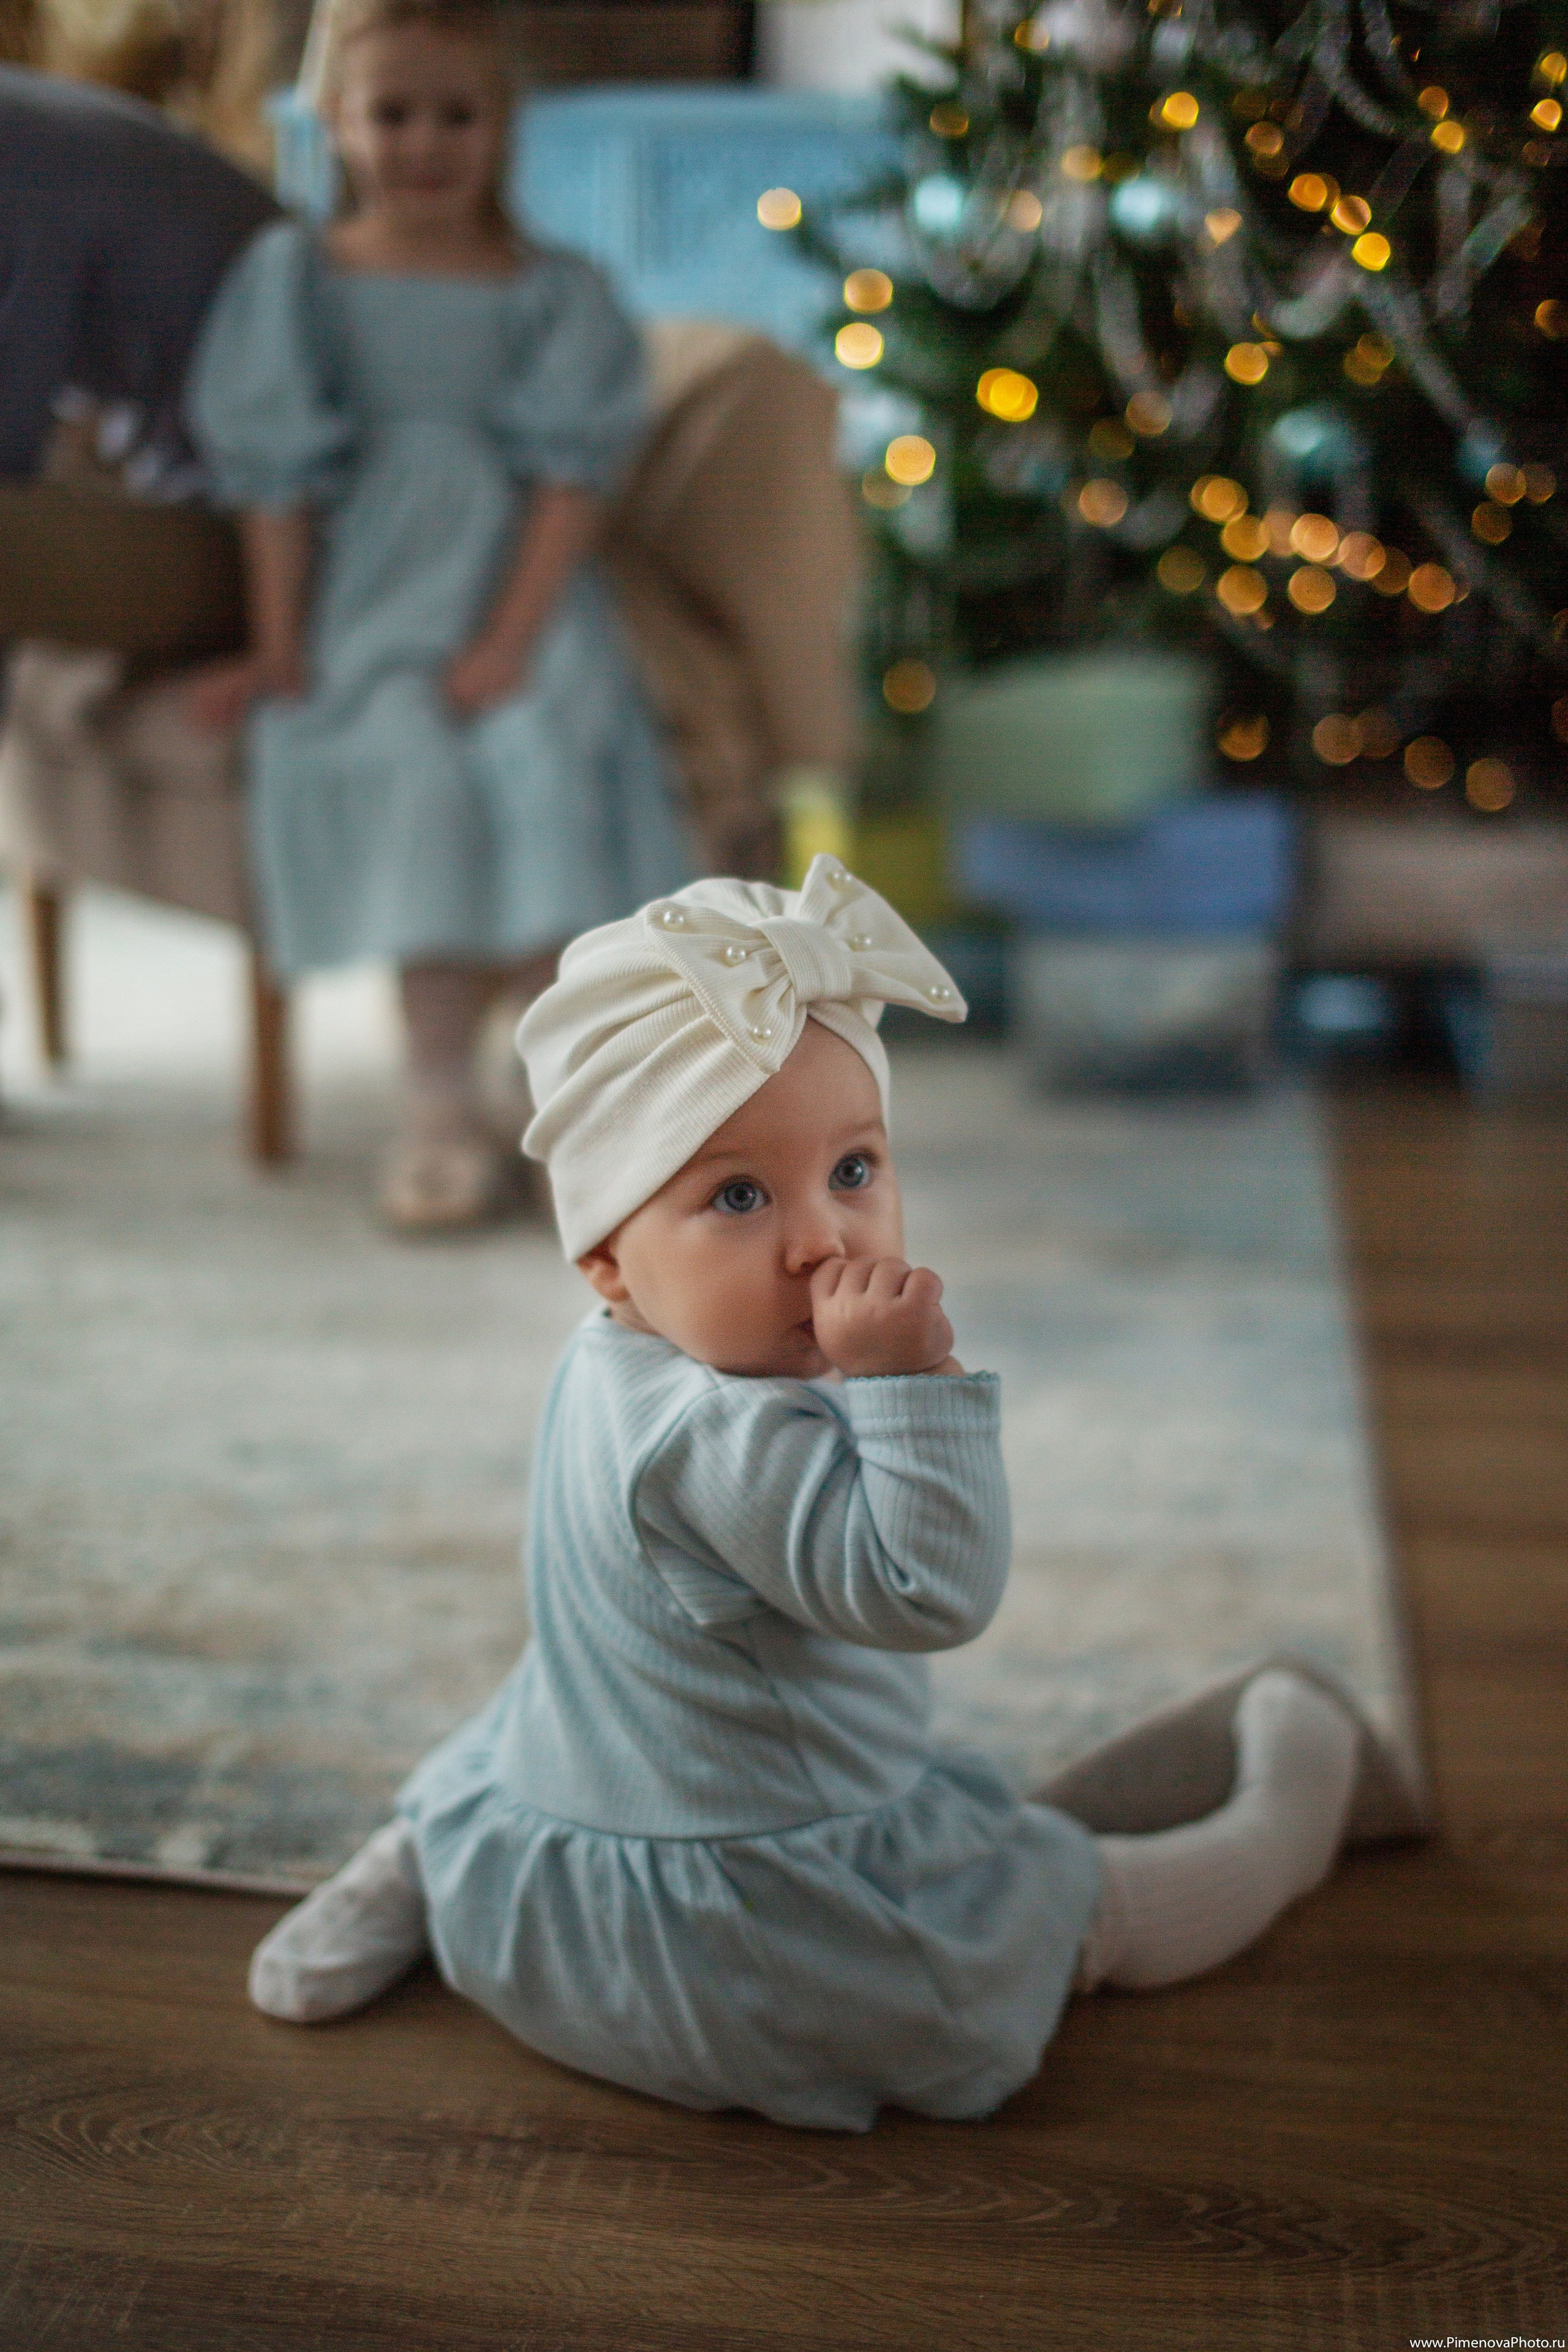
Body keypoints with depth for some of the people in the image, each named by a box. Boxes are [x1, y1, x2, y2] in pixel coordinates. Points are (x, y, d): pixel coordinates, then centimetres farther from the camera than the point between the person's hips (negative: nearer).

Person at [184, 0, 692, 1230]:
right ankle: (447, 1103, -19)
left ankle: (445, 1110, -16)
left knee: (536, 765, -26)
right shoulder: (297, 281, 8)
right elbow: (278, 482, 3)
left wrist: (507, 642, -15)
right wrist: (278, 651, -4)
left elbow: (571, 483, -3)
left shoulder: (553, 295, 7)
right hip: (363, 615, 0)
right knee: (418, 777, -26)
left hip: (515, 610, 0)